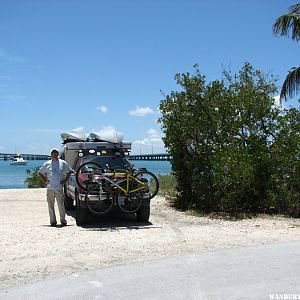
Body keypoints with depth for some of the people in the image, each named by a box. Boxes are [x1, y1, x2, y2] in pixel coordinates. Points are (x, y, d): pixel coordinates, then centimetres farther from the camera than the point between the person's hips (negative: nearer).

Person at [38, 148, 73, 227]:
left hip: (59, 188, -1)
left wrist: (65, 180, 6)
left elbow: (69, 171, 17)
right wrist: (45, 180, 7)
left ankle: (63, 220, 4)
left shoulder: (63, 163, 8)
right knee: (50, 205, 2)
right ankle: (53, 221, 10)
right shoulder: (47, 164, 10)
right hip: (50, 188, 1)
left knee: (61, 205, -6)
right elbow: (40, 173, 19)